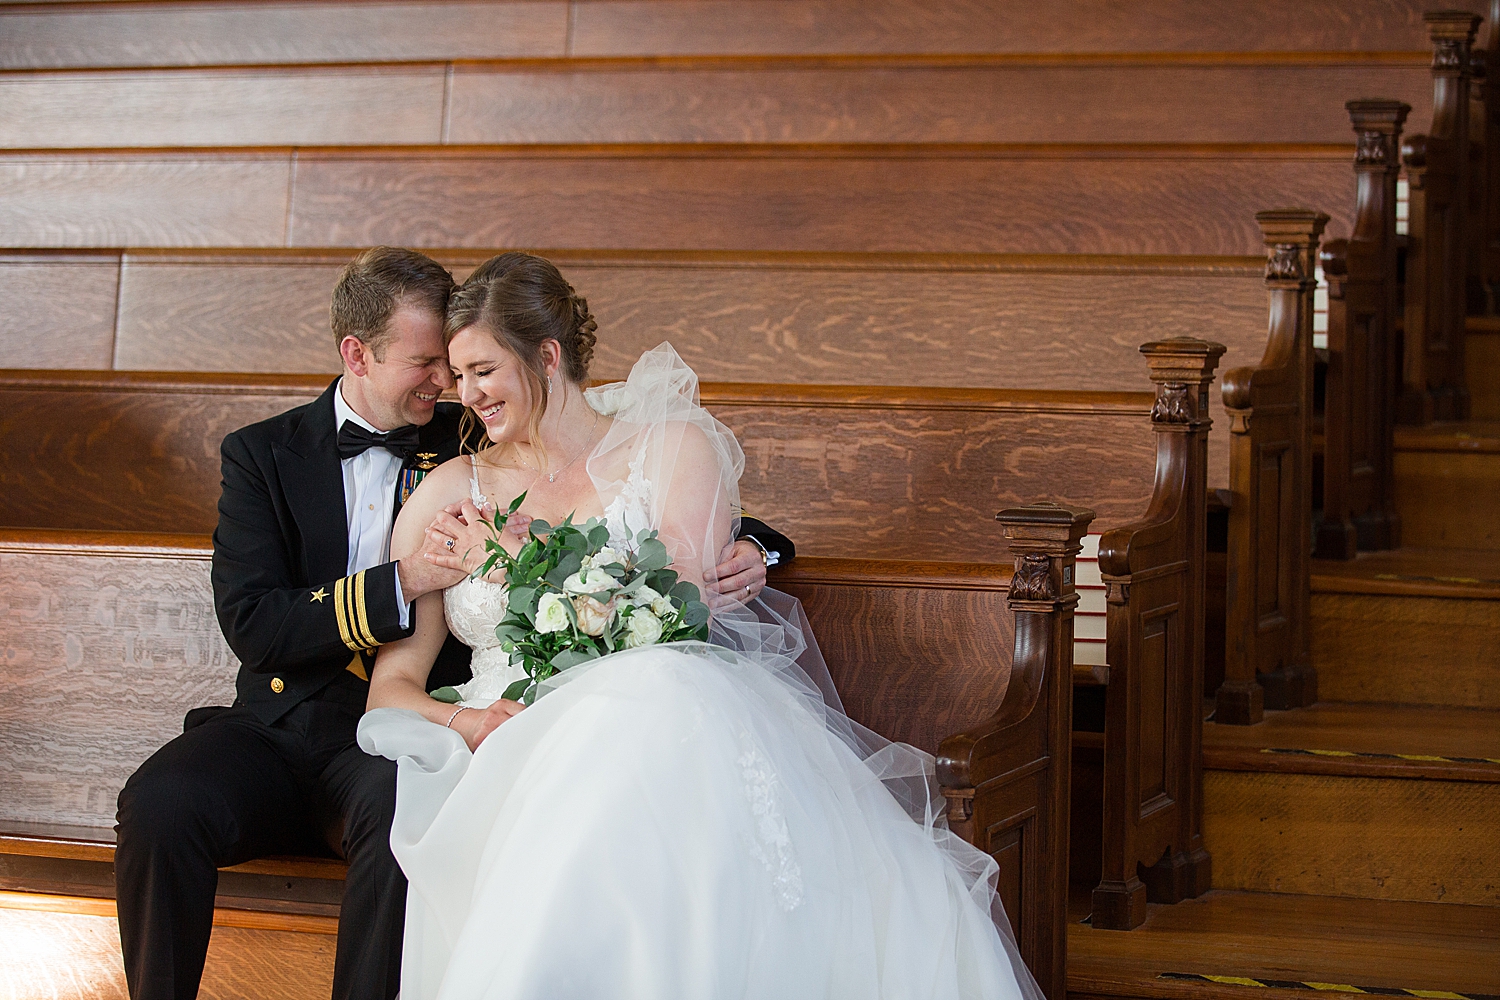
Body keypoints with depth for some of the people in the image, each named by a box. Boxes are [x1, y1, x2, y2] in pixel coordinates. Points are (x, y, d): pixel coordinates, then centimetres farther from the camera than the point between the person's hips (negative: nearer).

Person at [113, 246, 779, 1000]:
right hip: (279, 723, 1)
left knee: (403, 812, -37)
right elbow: (250, 623, -6)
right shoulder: (264, 455, 7)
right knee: (159, 804, -30)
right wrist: (400, 584, -18)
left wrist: (735, 549, -8)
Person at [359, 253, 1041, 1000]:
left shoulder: (674, 449, 13)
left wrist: (513, 562, 2)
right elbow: (392, 683, 14)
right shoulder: (446, 496, 19)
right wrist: (468, 722, -10)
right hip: (514, 759, 0)